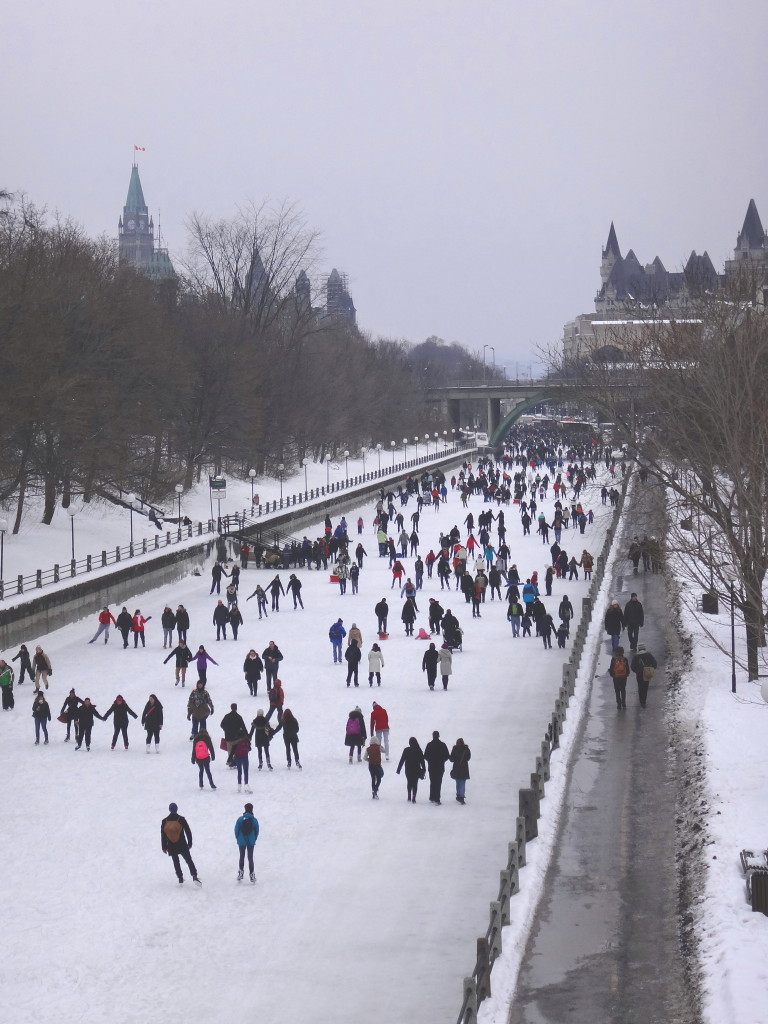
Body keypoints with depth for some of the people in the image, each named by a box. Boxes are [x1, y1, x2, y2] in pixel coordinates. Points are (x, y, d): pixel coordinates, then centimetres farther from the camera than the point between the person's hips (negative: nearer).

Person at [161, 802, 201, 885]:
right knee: (189, 861, 4)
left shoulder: (164, 821, -4)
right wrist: (190, 843, 9)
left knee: (176, 862, 14)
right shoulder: (181, 819, -9)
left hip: (171, 847, 1)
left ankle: (180, 879, 13)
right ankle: (194, 877, -10)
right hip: (182, 845, -1)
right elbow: (188, 832, -4)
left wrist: (164, 847, 11)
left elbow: (163, 835, 2)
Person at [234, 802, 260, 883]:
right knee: (250, 858, 8)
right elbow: (257, 831, -1)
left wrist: (238, 838, 11)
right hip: (251, 842, 0)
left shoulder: (240, 819, -11)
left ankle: (240, 874, 13)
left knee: (242, 857, 16)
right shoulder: (254, 820, -9)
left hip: (242, 842, 0)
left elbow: (236, 830, -6)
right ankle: (252, 876, 4)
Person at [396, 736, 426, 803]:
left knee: (409, 782, 18)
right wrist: (423, 769, 10)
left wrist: (399, 769, 1)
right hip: (416, 769, 0)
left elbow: (402, 760, -5)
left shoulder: (406, 750, -7)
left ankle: (409, 796, 20)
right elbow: (422, 760, 0)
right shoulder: (418, 750, -6)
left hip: (408, 770, 0)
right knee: (415, 783, 3)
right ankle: (413, 798, -6)